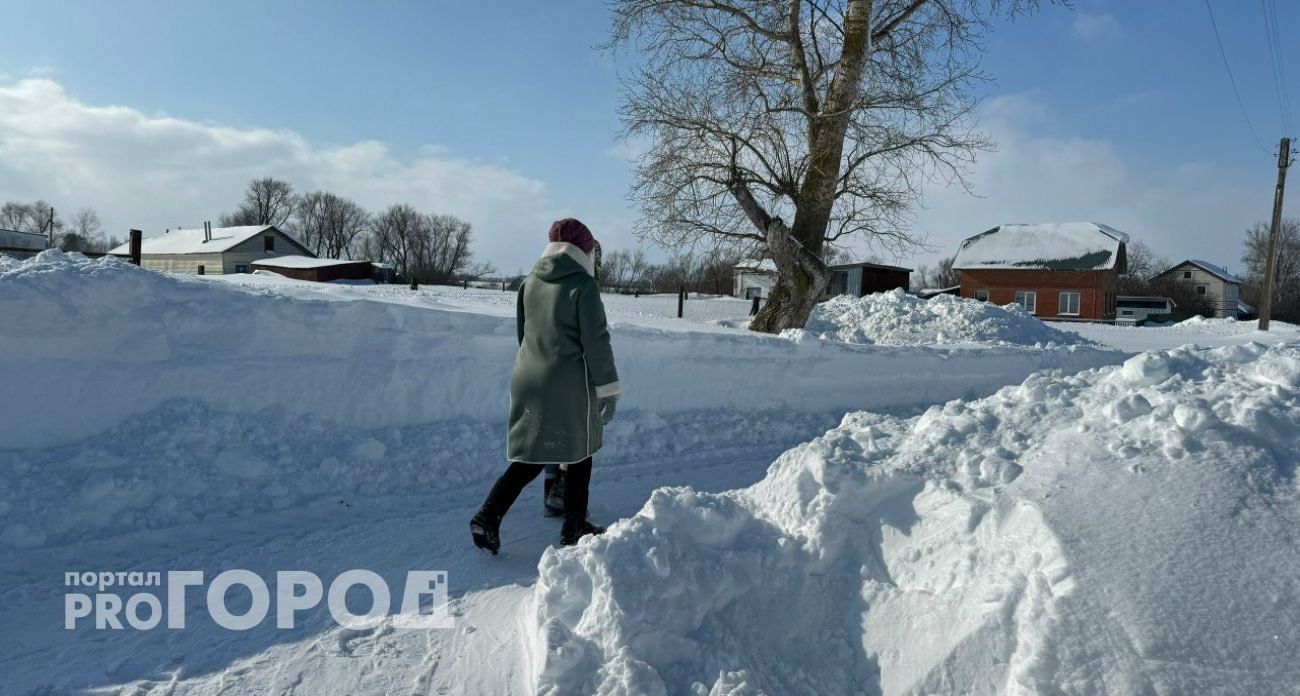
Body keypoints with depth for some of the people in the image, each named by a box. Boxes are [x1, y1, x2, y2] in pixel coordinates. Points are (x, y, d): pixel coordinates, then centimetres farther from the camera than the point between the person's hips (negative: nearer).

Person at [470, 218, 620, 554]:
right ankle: (574, 527, 21)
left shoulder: (529, 283, 8)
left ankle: (488, 517, 2)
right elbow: (596, 341, -13)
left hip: (527, 381, 6)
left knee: (530, 457, 14)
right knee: (578, 453, 11)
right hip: (570, 385, -6)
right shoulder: (583, 284, -11)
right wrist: (608, 387, -7)